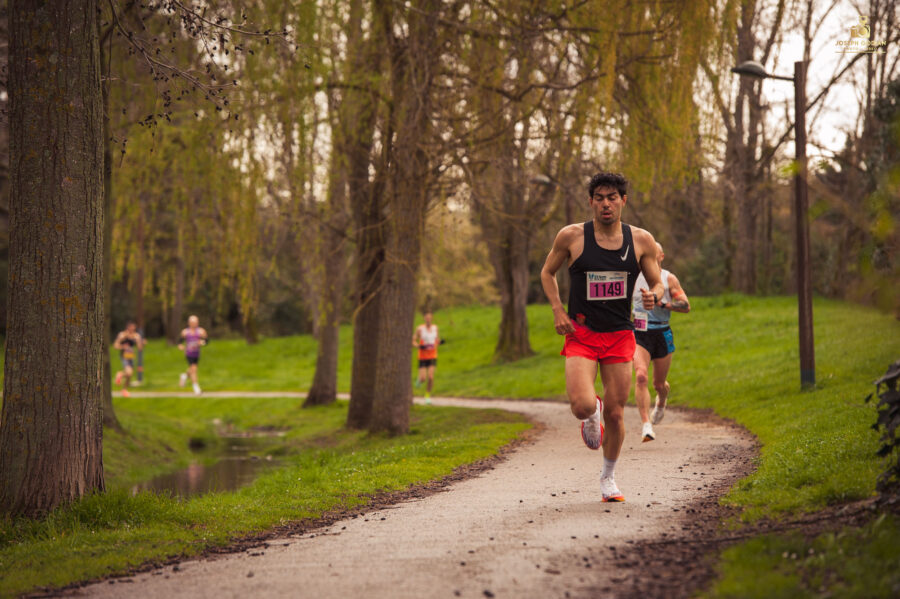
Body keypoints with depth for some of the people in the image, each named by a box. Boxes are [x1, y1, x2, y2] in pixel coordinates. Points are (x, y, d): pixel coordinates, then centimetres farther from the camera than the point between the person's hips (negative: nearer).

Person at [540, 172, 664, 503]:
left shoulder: (641, 240, 0)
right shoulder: (571, 236, -5)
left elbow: (657, 283, 10)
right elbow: (547, 273, 11)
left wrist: (653, 296, -15)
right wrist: (558, 310, -4)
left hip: (619, 336, 2)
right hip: (580, 334, -2)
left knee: (615, 413, 5)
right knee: (582, 406, -22)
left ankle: (608, 476, 29)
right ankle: (591, 415, 18)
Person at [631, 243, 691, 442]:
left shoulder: (669, 279, -1)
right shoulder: (634, 277, 5)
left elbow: (686, 306, -7)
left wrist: (662, 303, -18)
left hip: (662, 334, 0)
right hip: (639, 335, 0)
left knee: (659, 383, 12)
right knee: (641, 377, -22)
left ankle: (661, 403, 50)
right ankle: (646, 424, -24)